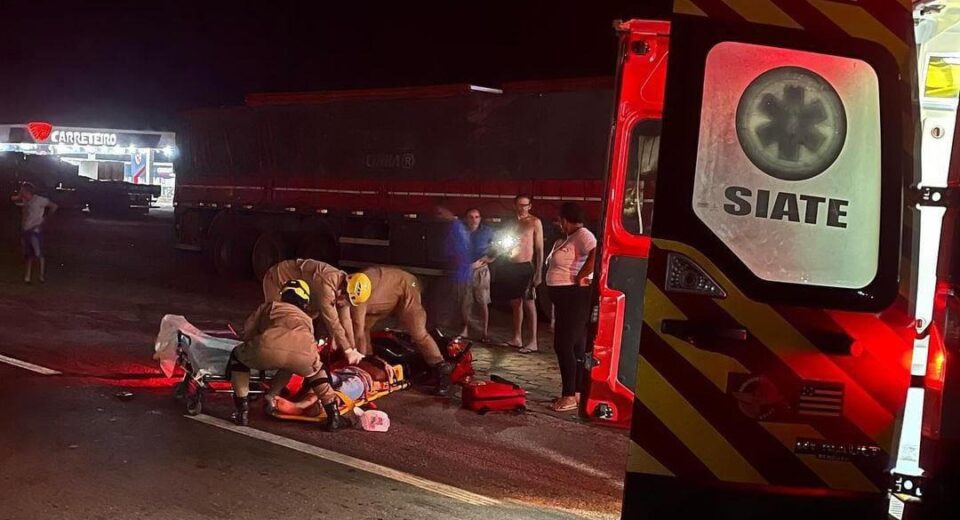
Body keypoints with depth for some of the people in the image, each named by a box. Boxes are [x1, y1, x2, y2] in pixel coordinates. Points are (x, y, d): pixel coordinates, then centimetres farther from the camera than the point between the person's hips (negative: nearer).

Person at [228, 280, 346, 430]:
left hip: (268, 350, -2)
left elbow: (248, 330, 28)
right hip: (302, 355, 2)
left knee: (237, 357, 32)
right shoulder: (307, 318, 41)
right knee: (316, 370, 39)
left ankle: (243, 412, 27)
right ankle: (333, 415, 29)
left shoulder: (269, 306, 35)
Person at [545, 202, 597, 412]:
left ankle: (570, 395, -4)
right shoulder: (566, 239, 15)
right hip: (564, 298, 10)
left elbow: (597, 255, -32)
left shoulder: (582, 235, -15)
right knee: (575, 345, 13)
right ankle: (576, 392, 20)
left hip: (576, 297, -10)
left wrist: (580, 278, -25)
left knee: (565, 345, -9)